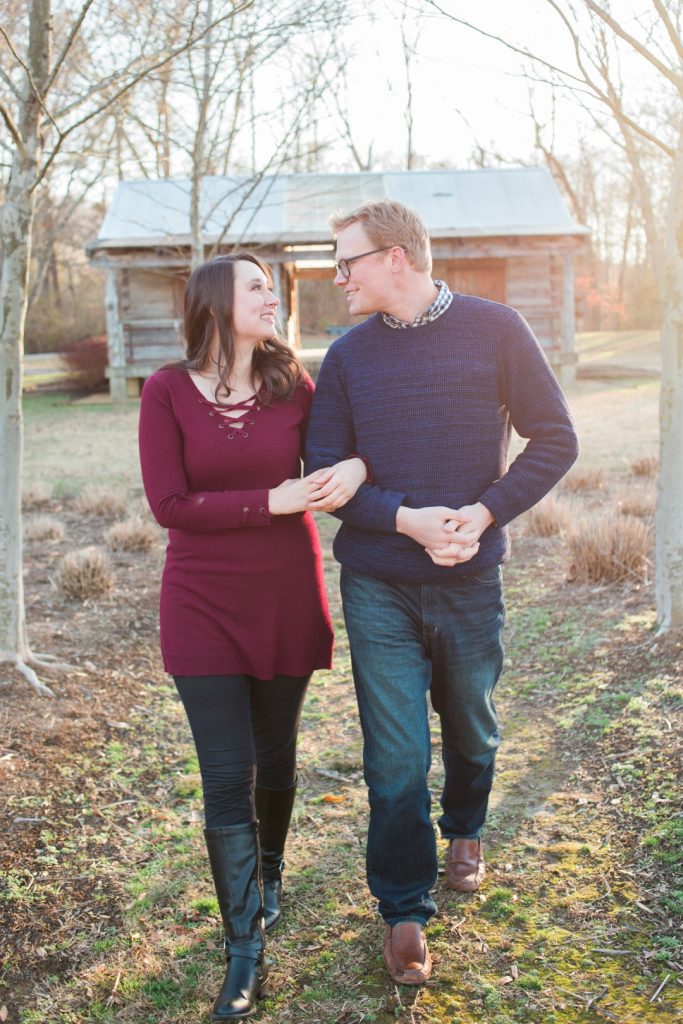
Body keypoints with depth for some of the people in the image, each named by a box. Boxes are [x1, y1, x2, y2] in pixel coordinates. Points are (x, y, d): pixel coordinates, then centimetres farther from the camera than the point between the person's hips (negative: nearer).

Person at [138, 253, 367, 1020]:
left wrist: (357, 467, -16)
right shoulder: (167, 391, -8)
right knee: (226, 780, -2)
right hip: (203, 605, -2)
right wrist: (273, 501, -21)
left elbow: (330, 461, 8)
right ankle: (244, 956, 12)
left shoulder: (291, 384, -1)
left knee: (275, 755, 18)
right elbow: (169, 504, -14)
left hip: (286, 600, 3)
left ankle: (270, 872, 47)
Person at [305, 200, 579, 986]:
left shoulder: (494, 329, -3)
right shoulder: (347, 356, 2)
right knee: (395, 759, 2)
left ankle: (464, 831, 49)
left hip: (471, 581, 0)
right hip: (378, 588, 0)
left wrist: (483, 515, -15)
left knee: (470, 731, 19)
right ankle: (404, 911, 20)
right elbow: (325, 471, -1)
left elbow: (554, 439, -2)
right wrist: (407, 518, -18)